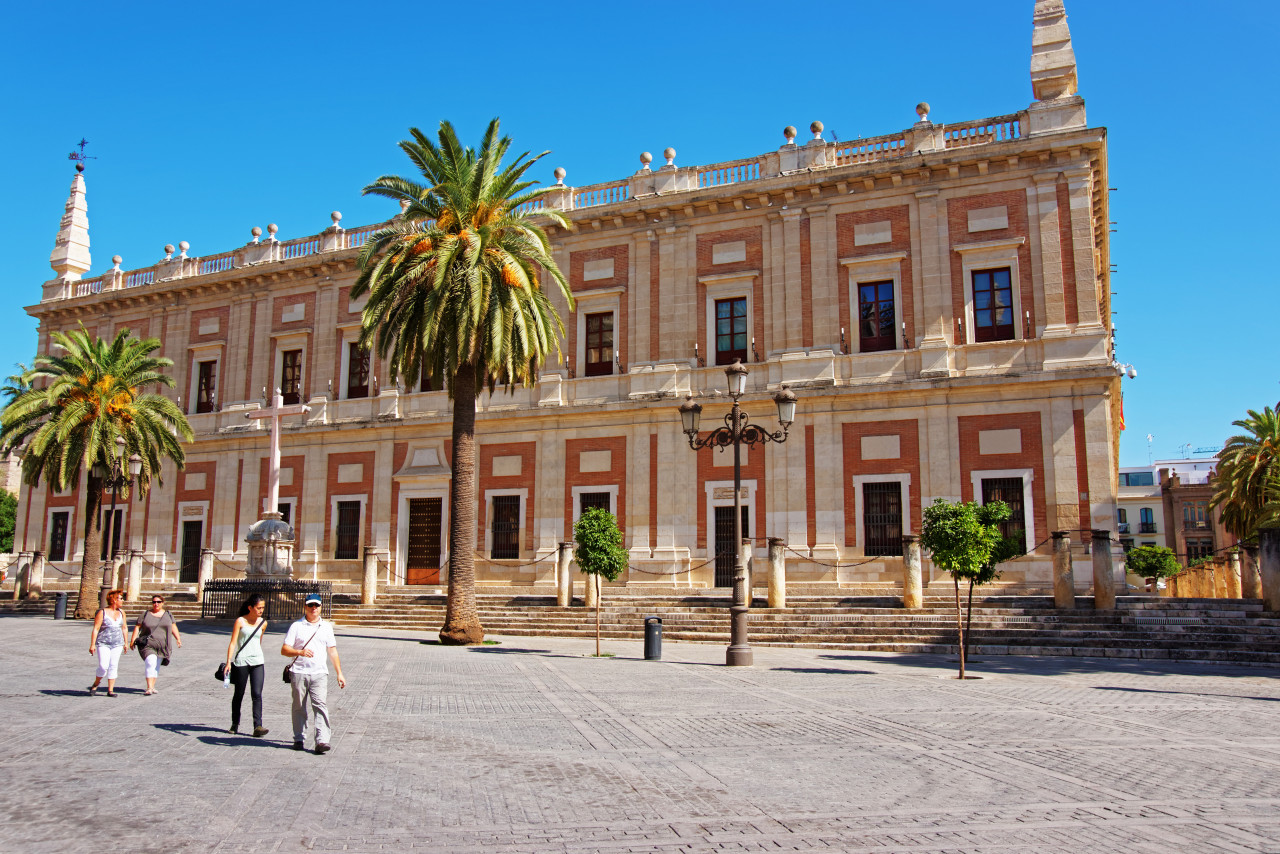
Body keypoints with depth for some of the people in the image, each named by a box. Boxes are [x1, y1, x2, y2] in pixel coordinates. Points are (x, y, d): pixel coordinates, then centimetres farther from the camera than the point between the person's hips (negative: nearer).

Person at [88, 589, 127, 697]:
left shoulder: (121, 613, 11)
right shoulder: (102, 612, -5)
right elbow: (96, 629, -7)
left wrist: (125, 643, 18)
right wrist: (92, 645, -12)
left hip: (117, 644, 4)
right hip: (103, 643, -4)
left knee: (113, 666, 2)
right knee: (103, 666, -11)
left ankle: (110, 690, 6)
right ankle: (95, 684, 15)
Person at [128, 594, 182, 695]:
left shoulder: (168, 615, 11)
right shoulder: (145, 614, 4)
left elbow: (173, 627, 12)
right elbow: (137, 627, 2)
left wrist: (178, 639, 1)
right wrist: (132, 640, -6)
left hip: (162, 645, 3)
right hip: (147, 644, -3)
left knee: (157, 666, 9)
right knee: (150, 664, -18)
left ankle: (152, 687, 21)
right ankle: (149, 688, -21)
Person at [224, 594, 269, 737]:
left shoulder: (263, 623, 8)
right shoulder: (240, 621, -4)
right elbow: (233, 642, -7)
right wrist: (228, 662, -14)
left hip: (257, 661, 2)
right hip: (241, 661, -2)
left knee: (257, 694, -8)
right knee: (239, 694, 9)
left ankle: (258, 726, -12)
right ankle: (235, 724, 28)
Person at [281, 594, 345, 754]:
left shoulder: (326, 627, 14)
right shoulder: (297, 626, 5)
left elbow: (333, 651, 18)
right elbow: (284, 650, 0)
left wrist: (339, 673, 12)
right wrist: (300, 652, -20)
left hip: (320, 673, 1)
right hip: (299, 672, -1)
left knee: (321, 705, -10)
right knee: (299, 707, 7)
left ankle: (322, 741, -14)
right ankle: (299, 739, 21)